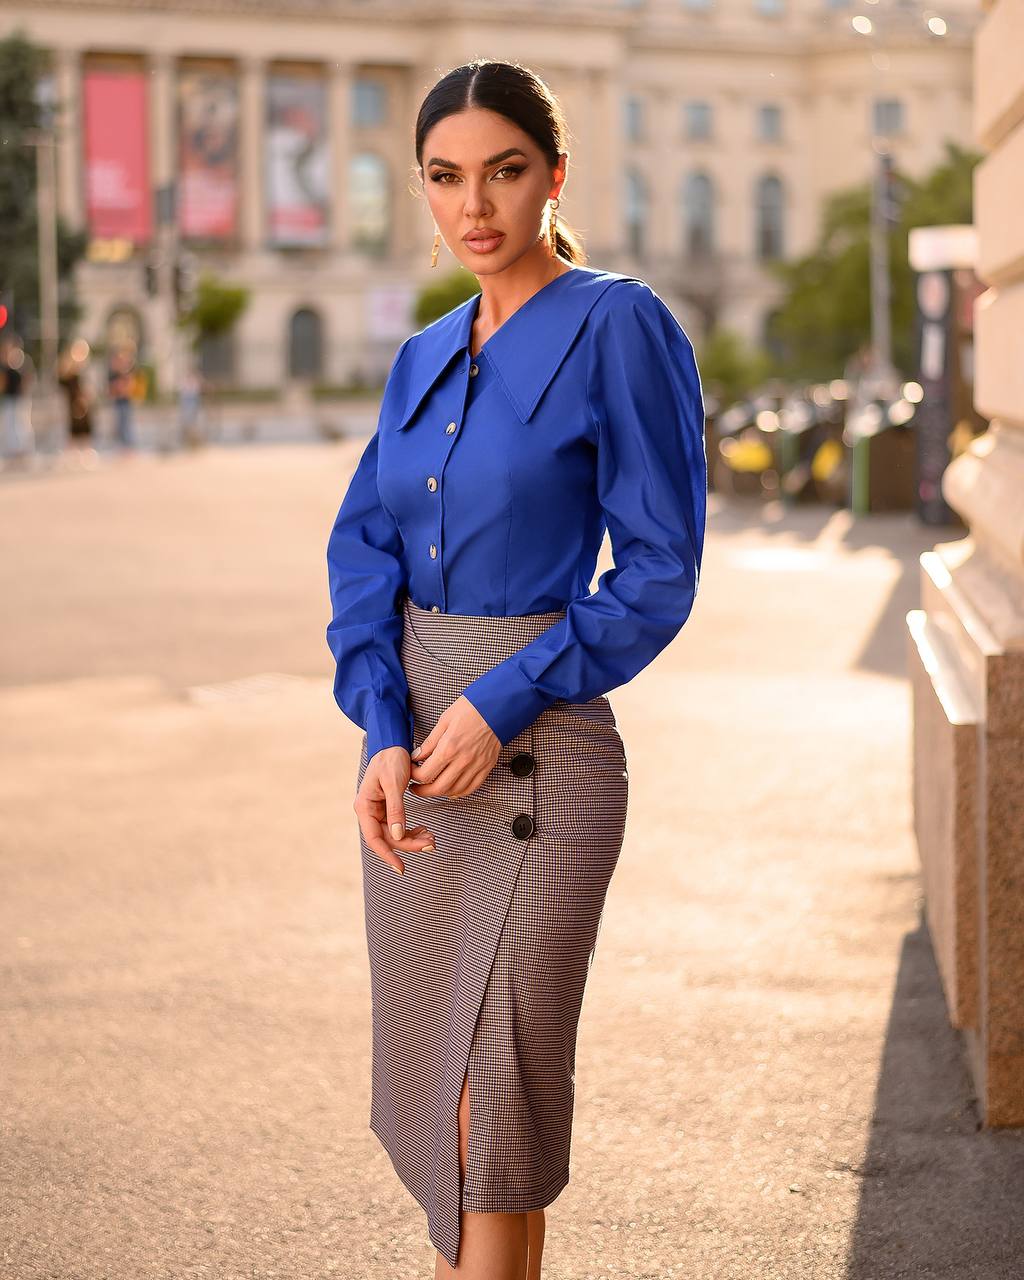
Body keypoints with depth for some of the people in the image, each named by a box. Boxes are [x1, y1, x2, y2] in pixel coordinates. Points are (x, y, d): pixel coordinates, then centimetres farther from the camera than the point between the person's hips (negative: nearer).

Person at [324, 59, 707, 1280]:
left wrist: (501, 704, -18)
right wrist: (383, 733, -12)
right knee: (425, 1079, 13)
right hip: (414, 739, 7)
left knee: (489, 1104, -6)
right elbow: (362, 548, 4)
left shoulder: (620, 328, -9)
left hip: (538, 749, -7)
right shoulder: (424, 359, 11)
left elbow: (658, 572, -11)